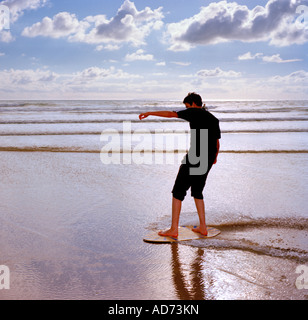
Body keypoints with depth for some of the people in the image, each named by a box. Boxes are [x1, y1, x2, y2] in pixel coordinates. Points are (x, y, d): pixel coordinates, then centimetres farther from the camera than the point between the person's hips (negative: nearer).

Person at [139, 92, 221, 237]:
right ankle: (203, 227, 20)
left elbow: (170, 114, -6)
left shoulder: (194, 112, 0)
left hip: (194, 157, -7)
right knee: (197, 191, 20)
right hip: (207, 161, 8)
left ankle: (174, 229, 1)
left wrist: (149, 113, 2)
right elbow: (217, 143, 21)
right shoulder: (214, 119, 18)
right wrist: (214, 157, 38)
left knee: (178, 191, 0)